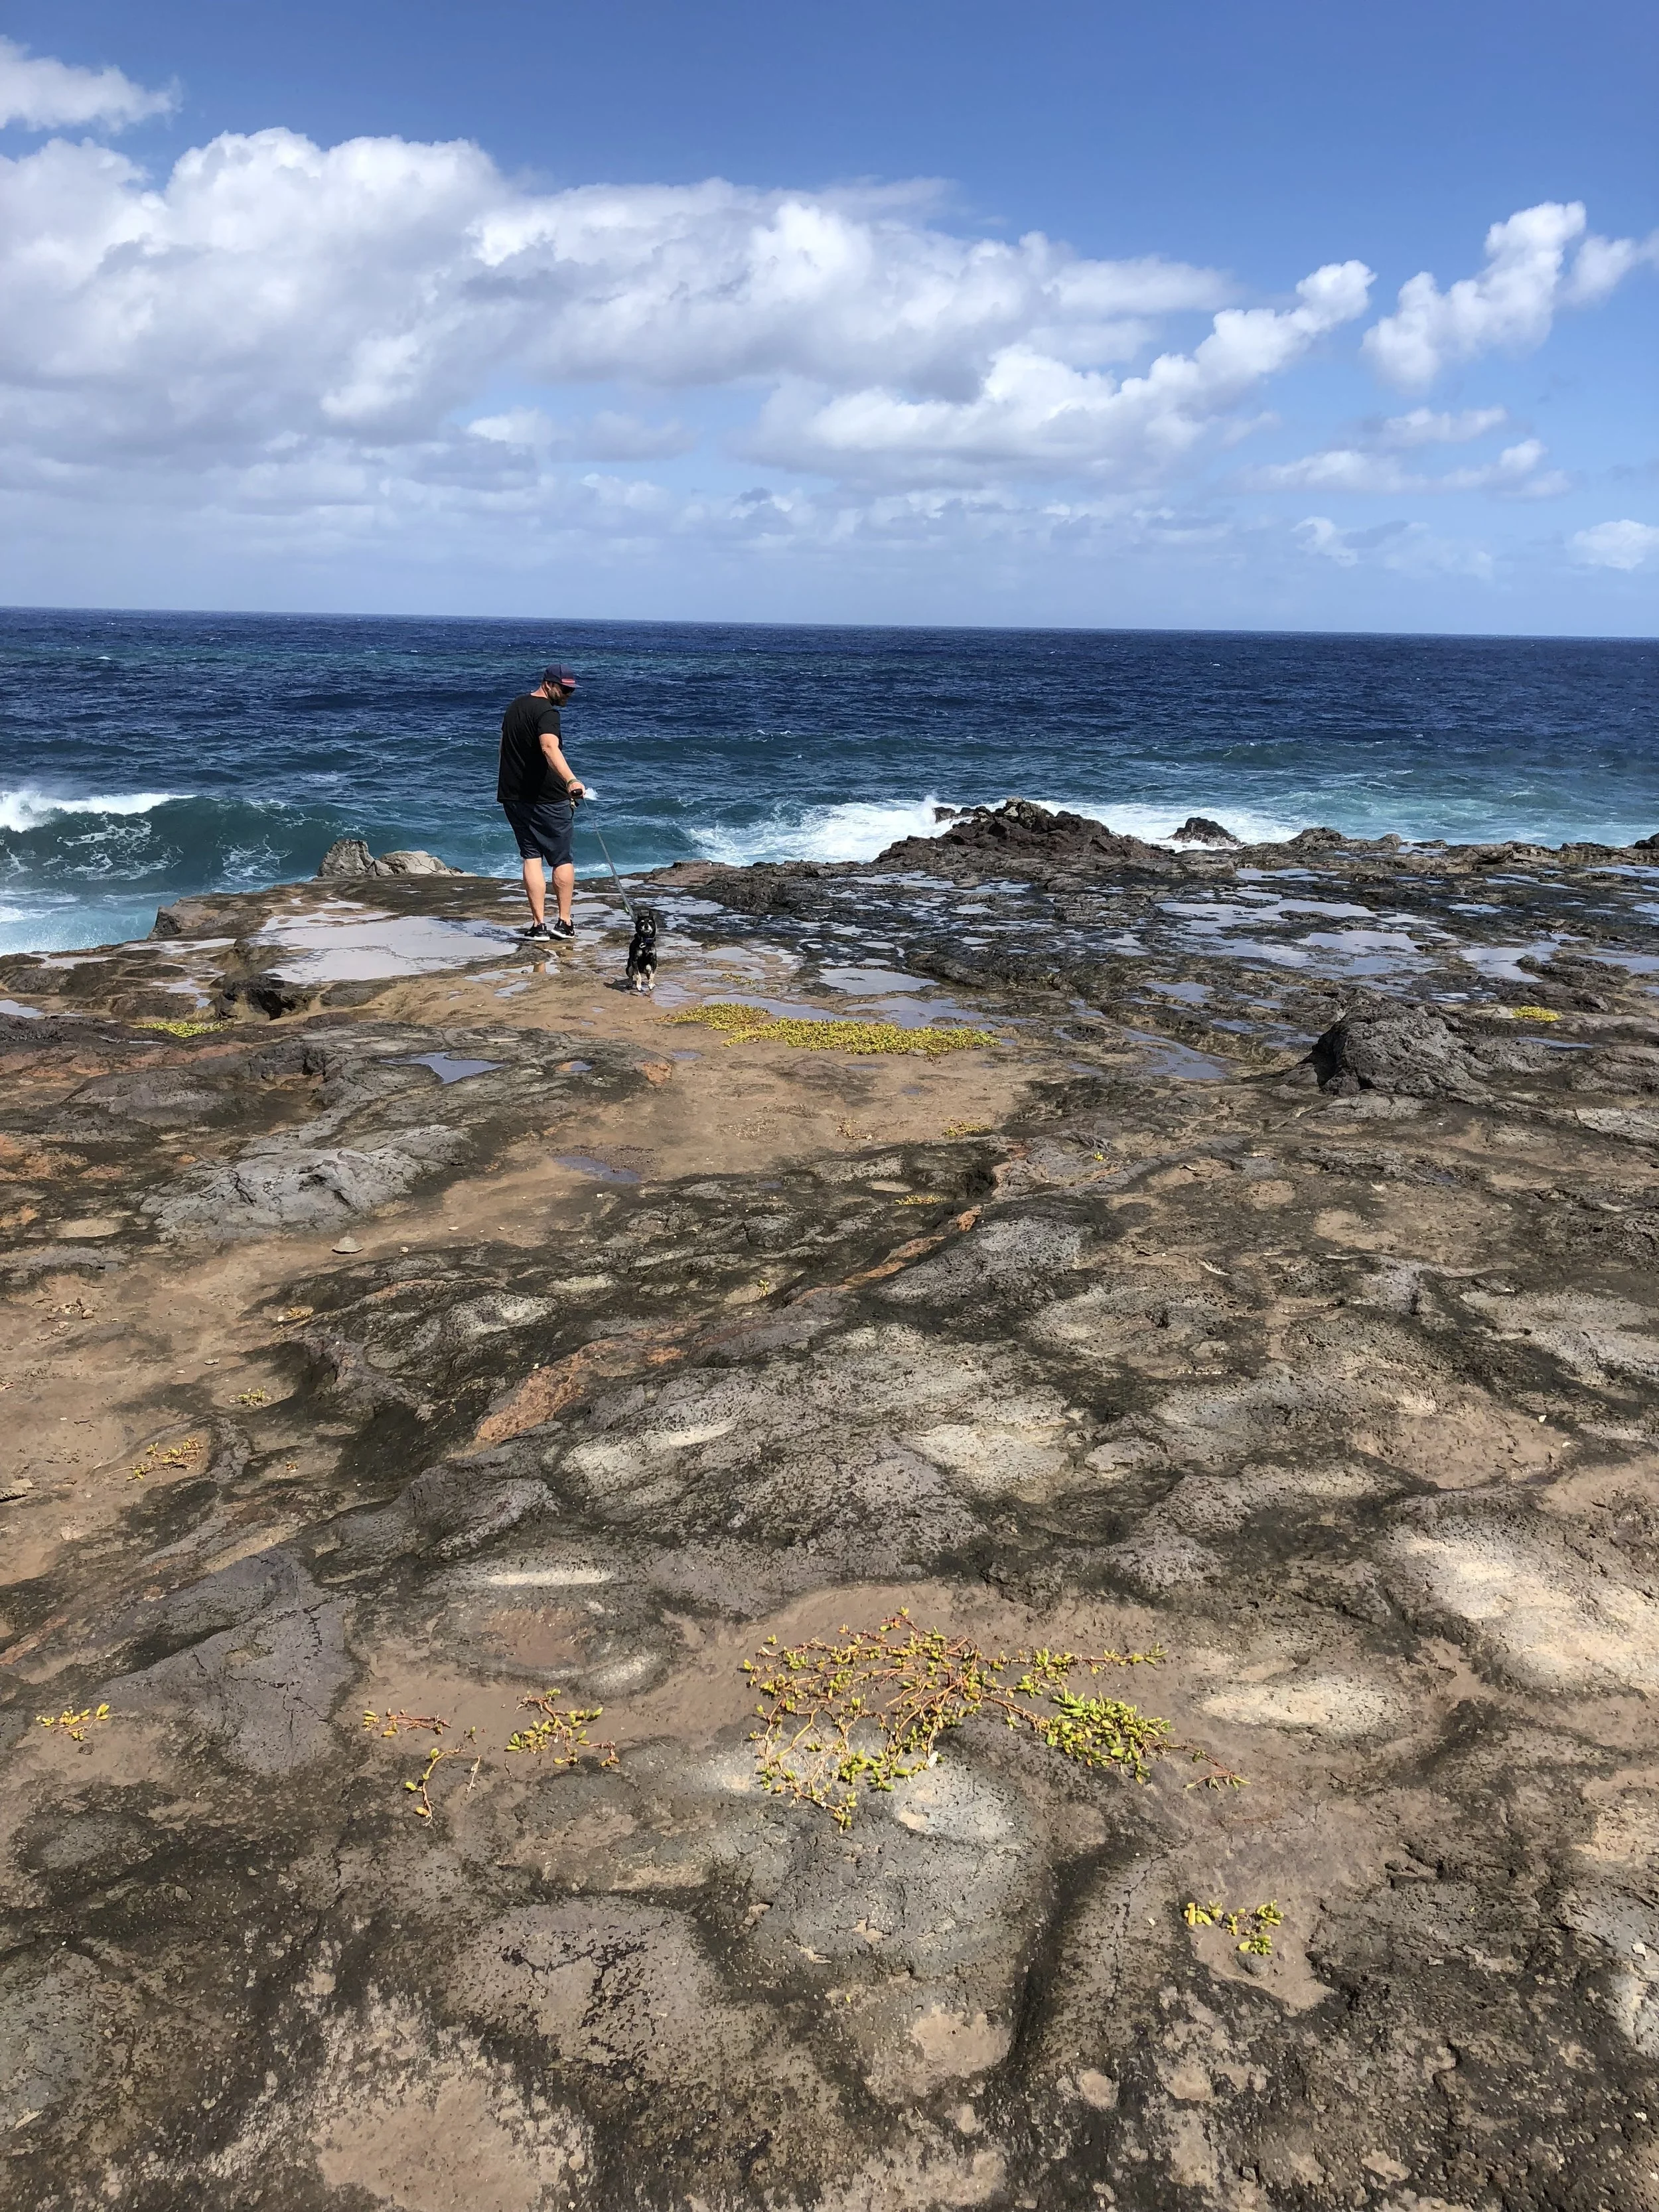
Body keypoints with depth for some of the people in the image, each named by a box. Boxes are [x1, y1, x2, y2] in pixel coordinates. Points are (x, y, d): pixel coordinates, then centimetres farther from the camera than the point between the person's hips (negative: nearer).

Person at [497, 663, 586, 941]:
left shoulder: (516, 706, 14)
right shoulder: (546, 712, -15)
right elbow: (550, 748, -35)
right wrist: (571, 780, -50)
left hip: (513, 796, 7)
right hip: (548, 798, -7)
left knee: (531, 858, 5)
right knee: (562, 859, 6)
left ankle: (539, 924, -2)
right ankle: (565, 922, 8)